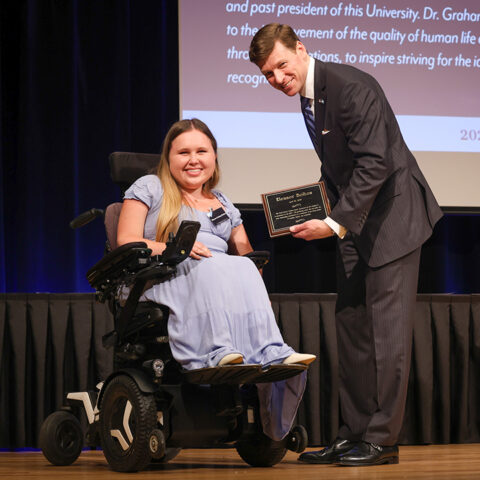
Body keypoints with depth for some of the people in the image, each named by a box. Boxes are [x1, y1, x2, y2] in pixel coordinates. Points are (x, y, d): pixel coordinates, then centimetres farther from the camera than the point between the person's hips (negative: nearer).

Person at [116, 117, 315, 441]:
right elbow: (127, 242, 1)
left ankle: (271, 354, -51)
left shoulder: (224, 205, 29)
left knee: (244, 270, -31)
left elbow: (245, 256, 24)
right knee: (211, 267, -36)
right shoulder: (150, 189, 14)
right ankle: (218, 352, -55)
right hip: (159, 283, -4)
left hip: (226, 280, 4)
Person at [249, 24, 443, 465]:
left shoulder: (351, 87, -20)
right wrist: (321, 212, 5)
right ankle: (354, 434, 14)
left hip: (391, 215, -9)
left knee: (386, 327, -8)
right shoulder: (307, 95, 9)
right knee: (351, 327, 9)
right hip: (355, 220, 9)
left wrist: (338, 223, -25)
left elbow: (375, 162, -25)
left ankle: (382, 440, -4)